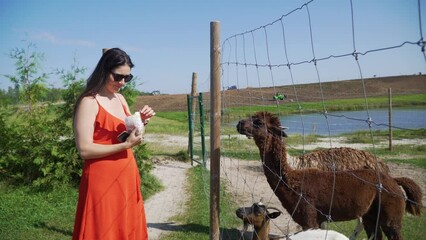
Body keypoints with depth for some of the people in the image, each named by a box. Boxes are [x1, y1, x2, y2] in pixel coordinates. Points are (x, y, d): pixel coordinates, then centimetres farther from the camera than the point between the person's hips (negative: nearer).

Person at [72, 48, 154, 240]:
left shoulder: (120, 99, 10)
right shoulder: (89, 102, -14)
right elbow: (84, 149, -18)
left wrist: (141, 121, -2)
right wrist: (125, 145, -22)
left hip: (126, 177, 8)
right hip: (103, 181, -7)